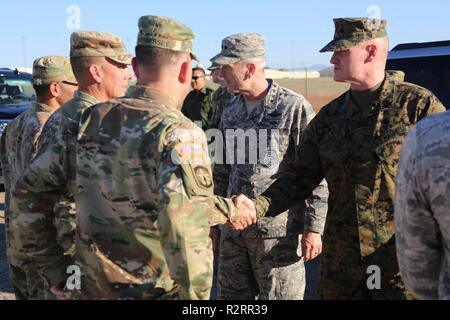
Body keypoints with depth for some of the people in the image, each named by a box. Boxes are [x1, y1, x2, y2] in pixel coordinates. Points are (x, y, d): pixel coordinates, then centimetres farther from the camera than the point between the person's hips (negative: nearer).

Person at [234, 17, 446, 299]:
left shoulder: (419, 104, -7)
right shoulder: (329, 116, 6)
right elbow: (301, 177, 6)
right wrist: (258, 206, -10)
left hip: (402, 261, -4)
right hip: (341, 262, 4)